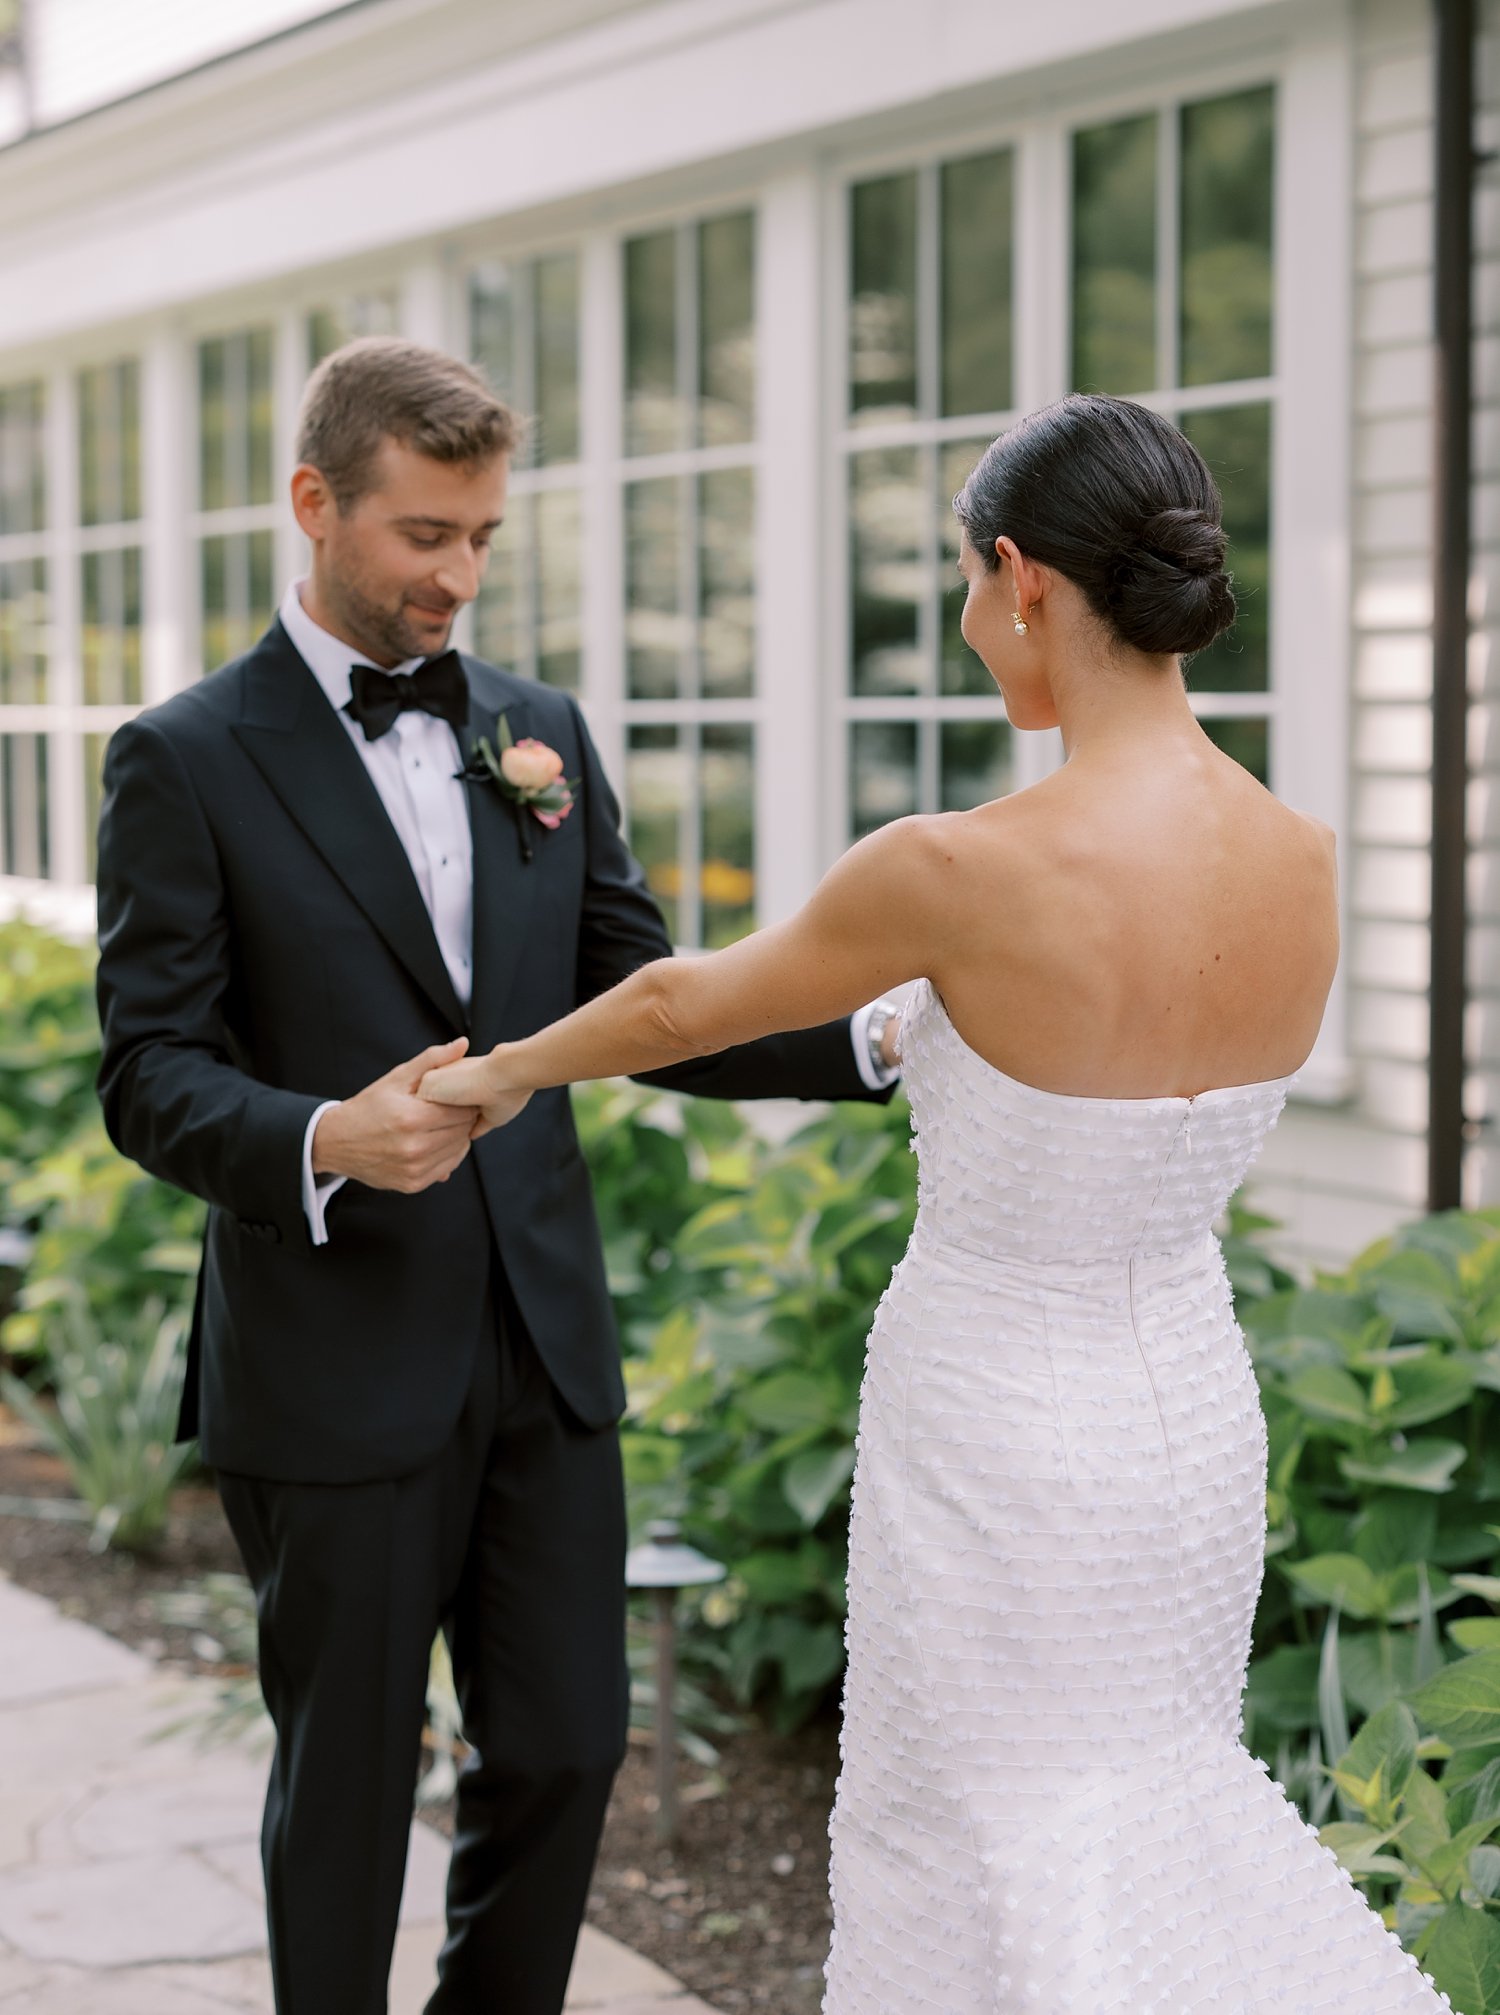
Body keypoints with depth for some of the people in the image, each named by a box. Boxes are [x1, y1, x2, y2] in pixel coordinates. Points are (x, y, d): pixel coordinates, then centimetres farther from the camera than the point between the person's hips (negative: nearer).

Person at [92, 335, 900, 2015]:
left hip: (545, 1340, 5)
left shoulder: (540, 733, 10)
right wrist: (322, 1144, -30)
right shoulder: (189, 761, -6)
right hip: (334, 1370, -4)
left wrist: (872, 1039, -5)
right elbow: (152, 1074, -10)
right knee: (347, 1777, 8)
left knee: (565, 1745, 10)